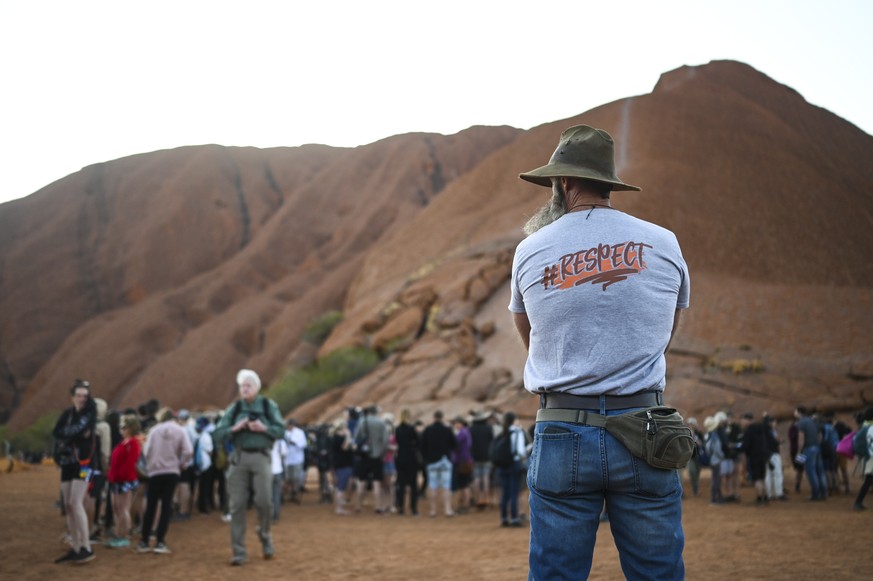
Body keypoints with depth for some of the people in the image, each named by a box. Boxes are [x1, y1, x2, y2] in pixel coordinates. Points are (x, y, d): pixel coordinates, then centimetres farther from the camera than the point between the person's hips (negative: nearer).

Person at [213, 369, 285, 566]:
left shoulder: (269, 406, 5)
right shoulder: (234, 408, 9)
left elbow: (281, 431, 1)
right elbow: (219, 434, 5)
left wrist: (264, 428, -15)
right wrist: (235, 428, -12)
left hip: (261, 457, -2)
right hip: (239, 457, 2)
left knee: (264, 501, -9)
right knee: (237, 505, -1)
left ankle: (265, 536, 21)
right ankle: (239, 552, 5)